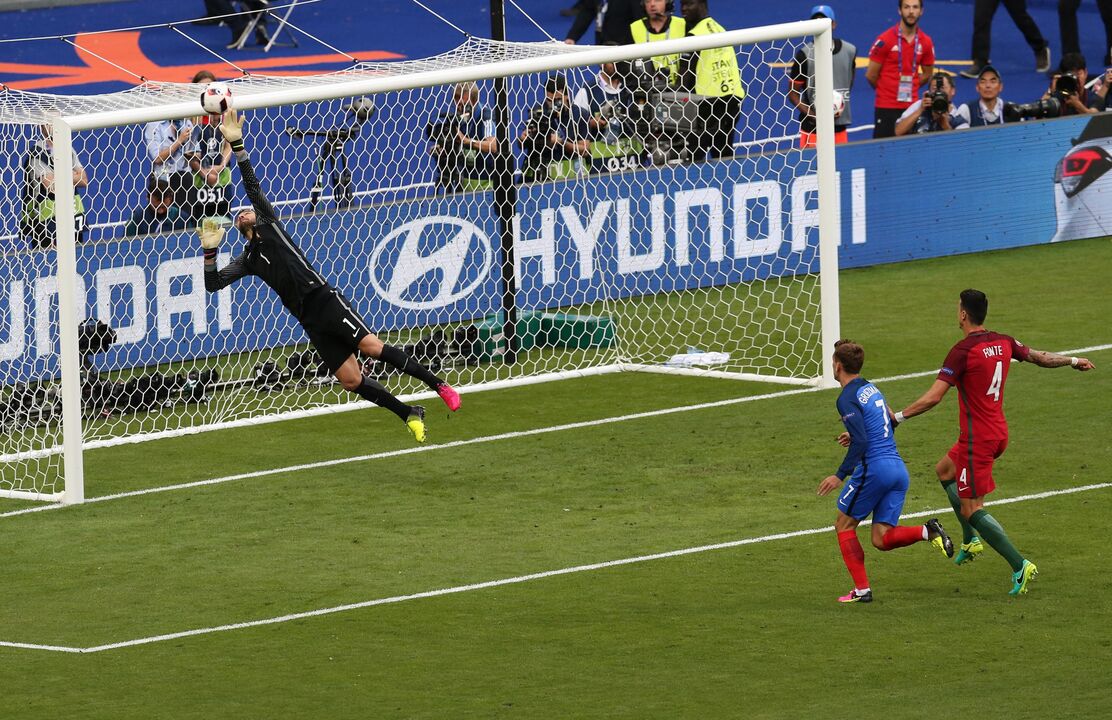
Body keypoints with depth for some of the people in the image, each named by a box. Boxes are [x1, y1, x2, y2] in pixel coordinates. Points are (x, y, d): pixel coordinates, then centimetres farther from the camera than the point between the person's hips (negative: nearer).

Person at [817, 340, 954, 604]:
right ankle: (927, 531, -16)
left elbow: (861, 442, -18)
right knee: (881, 539, 7)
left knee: (844, 525, 11)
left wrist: (840, 475, -16)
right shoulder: (871, 388, 17)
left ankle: (862, 589, 5)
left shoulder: (847, 399, -9)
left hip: (874, 468, -8)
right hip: (899, 469, 8)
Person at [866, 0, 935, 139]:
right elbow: (871, 75, -1)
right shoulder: (885, 40, -8)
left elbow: (927, 74, 18)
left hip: (912, 106, 3)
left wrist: (909, 87, 8)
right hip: (886, 107, -3)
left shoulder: (926, 42, 5)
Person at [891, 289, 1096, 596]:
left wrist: (898, 417, -16)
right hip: (999, 434, 9)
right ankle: (971, 541, 26)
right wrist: (1074, 361, 35)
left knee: (971, 509, -4)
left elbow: (933, 398, -24)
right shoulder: (1003, 343, 2)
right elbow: (1040, 357, 17)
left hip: (977, 440, -9)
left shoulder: (962, 351, -20)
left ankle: (1019, 565, -10)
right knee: (944, 470, 29)